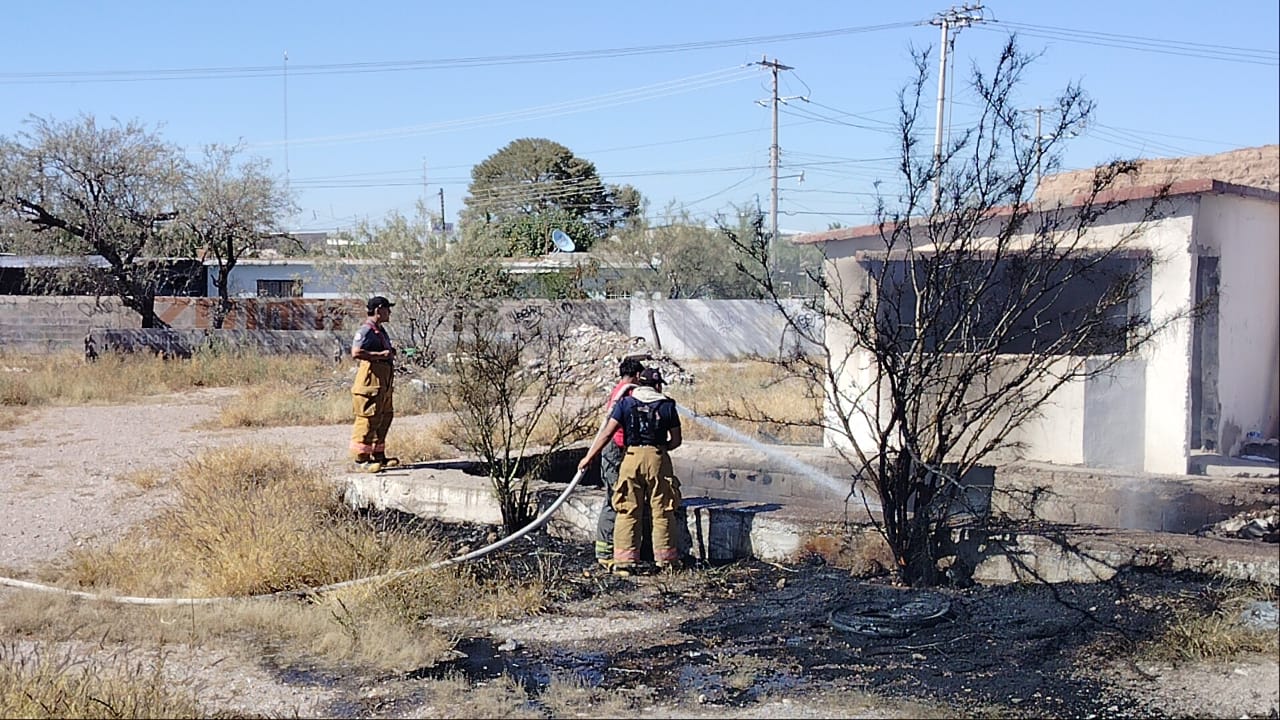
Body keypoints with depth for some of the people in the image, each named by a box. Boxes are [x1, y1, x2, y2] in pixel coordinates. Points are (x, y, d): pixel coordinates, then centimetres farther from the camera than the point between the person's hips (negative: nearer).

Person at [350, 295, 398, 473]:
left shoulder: (381, 330, 18)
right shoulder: (366, 330, -14)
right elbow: (356, 353, -26)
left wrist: (390, 352, 13)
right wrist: (380, 355, -21)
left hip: (383, 384, 10)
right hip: (370, 383, -10)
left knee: (384, 418, 15)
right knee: (368, 420, -8)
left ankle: (379, 455, 25)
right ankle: (361, 458, -3)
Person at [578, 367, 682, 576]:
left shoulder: (626, 403, 5)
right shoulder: (667, 405, 6)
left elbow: (607, 433, -2)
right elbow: (676, 440, 9)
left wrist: (589, 457, 2)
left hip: (632, 457, 0)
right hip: (658, 459, 0)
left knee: (628, 513, 4)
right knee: (662, 513, 9)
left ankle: (624, 562, 2)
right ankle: (665, 560, 15)